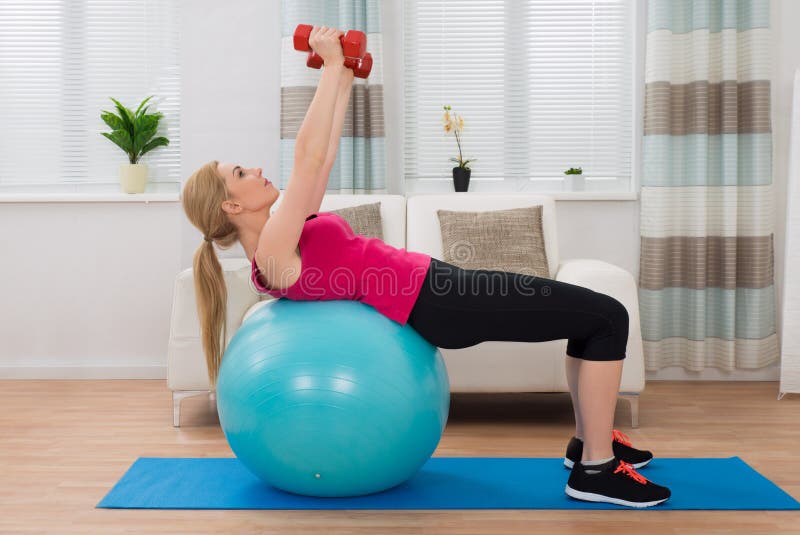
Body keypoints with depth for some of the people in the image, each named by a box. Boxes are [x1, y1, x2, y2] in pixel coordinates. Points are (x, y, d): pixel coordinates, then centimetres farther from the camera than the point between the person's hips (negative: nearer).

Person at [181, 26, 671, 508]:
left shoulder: (283, 240, 14)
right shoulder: (273, 252, -14)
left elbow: (324, 160, 19)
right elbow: (307, 157, -21)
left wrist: (346, 82, 19)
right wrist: (332, 66, -14)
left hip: (436, 286, 10)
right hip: (436, 304, -10)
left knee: (593, 311, 17)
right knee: (608, 316, -7)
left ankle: (589, 441, 26)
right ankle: (596, 470, 1)